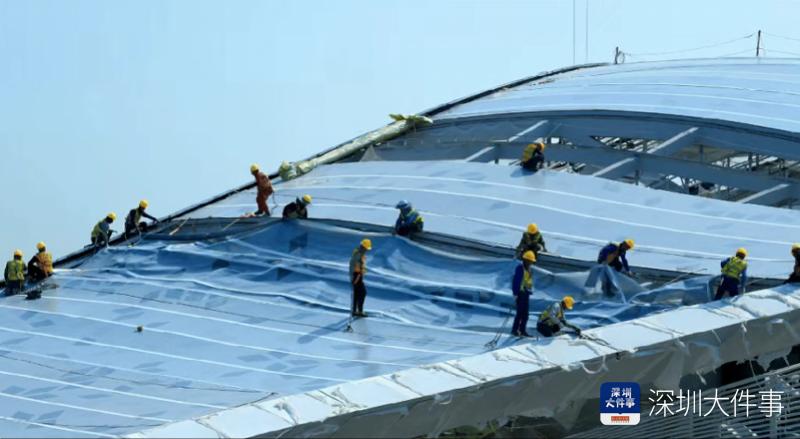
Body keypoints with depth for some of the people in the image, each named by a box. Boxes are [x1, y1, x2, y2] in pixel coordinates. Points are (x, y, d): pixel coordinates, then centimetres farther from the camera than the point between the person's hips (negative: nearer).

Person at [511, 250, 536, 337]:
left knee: (525, 313, 7)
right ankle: (514, 330, -4)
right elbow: (515, 281, -15)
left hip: (526, 293, 8)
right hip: (520, 293, -8)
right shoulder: (520, 268, -11)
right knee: (520, 312, -10)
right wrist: (515, 293, -18)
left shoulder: (530, 269, 15)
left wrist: (530, 291, 16)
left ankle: (523, 330, 12)